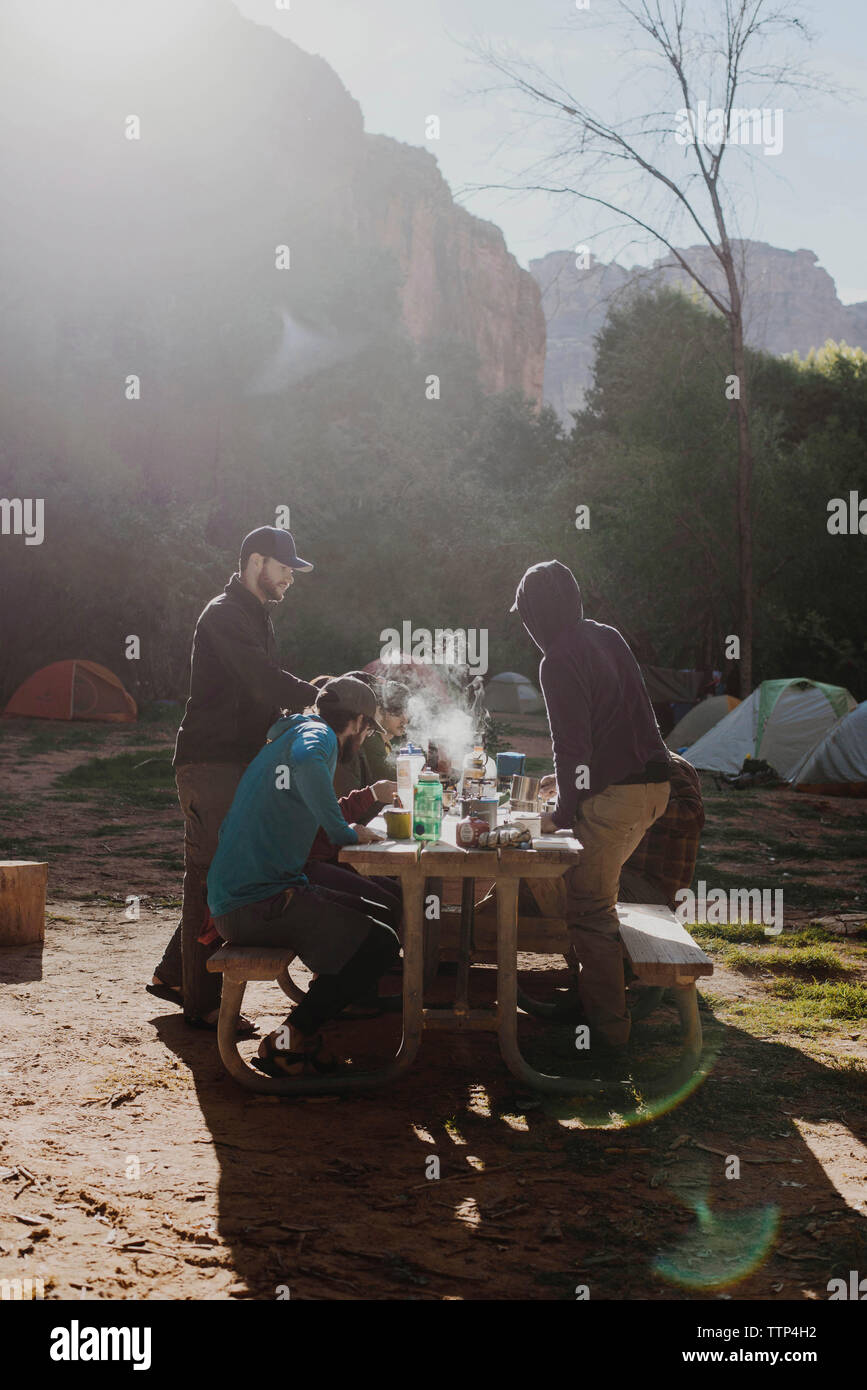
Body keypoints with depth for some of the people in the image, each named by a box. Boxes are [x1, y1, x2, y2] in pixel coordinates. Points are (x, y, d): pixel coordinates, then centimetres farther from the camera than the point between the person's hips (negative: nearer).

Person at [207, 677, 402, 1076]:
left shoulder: (289, 737, 24)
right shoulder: (316, 734, -6)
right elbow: (308, 764, -33)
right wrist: (344, 832, -21)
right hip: (257, 903, -10)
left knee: (384, 916, 14)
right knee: (378, 945, -17)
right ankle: (289, 1042, -10)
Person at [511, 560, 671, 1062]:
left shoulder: (561, 661, -13)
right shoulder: (609, 637, 14)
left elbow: (573, 746, -16)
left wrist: (563, 813, -7)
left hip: (614, 794, -9)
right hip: (653, 783, 9)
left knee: (590, 908, -4)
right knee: (586, 885, 21)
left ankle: (608, 1031, -2)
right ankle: (586, 993, 29)